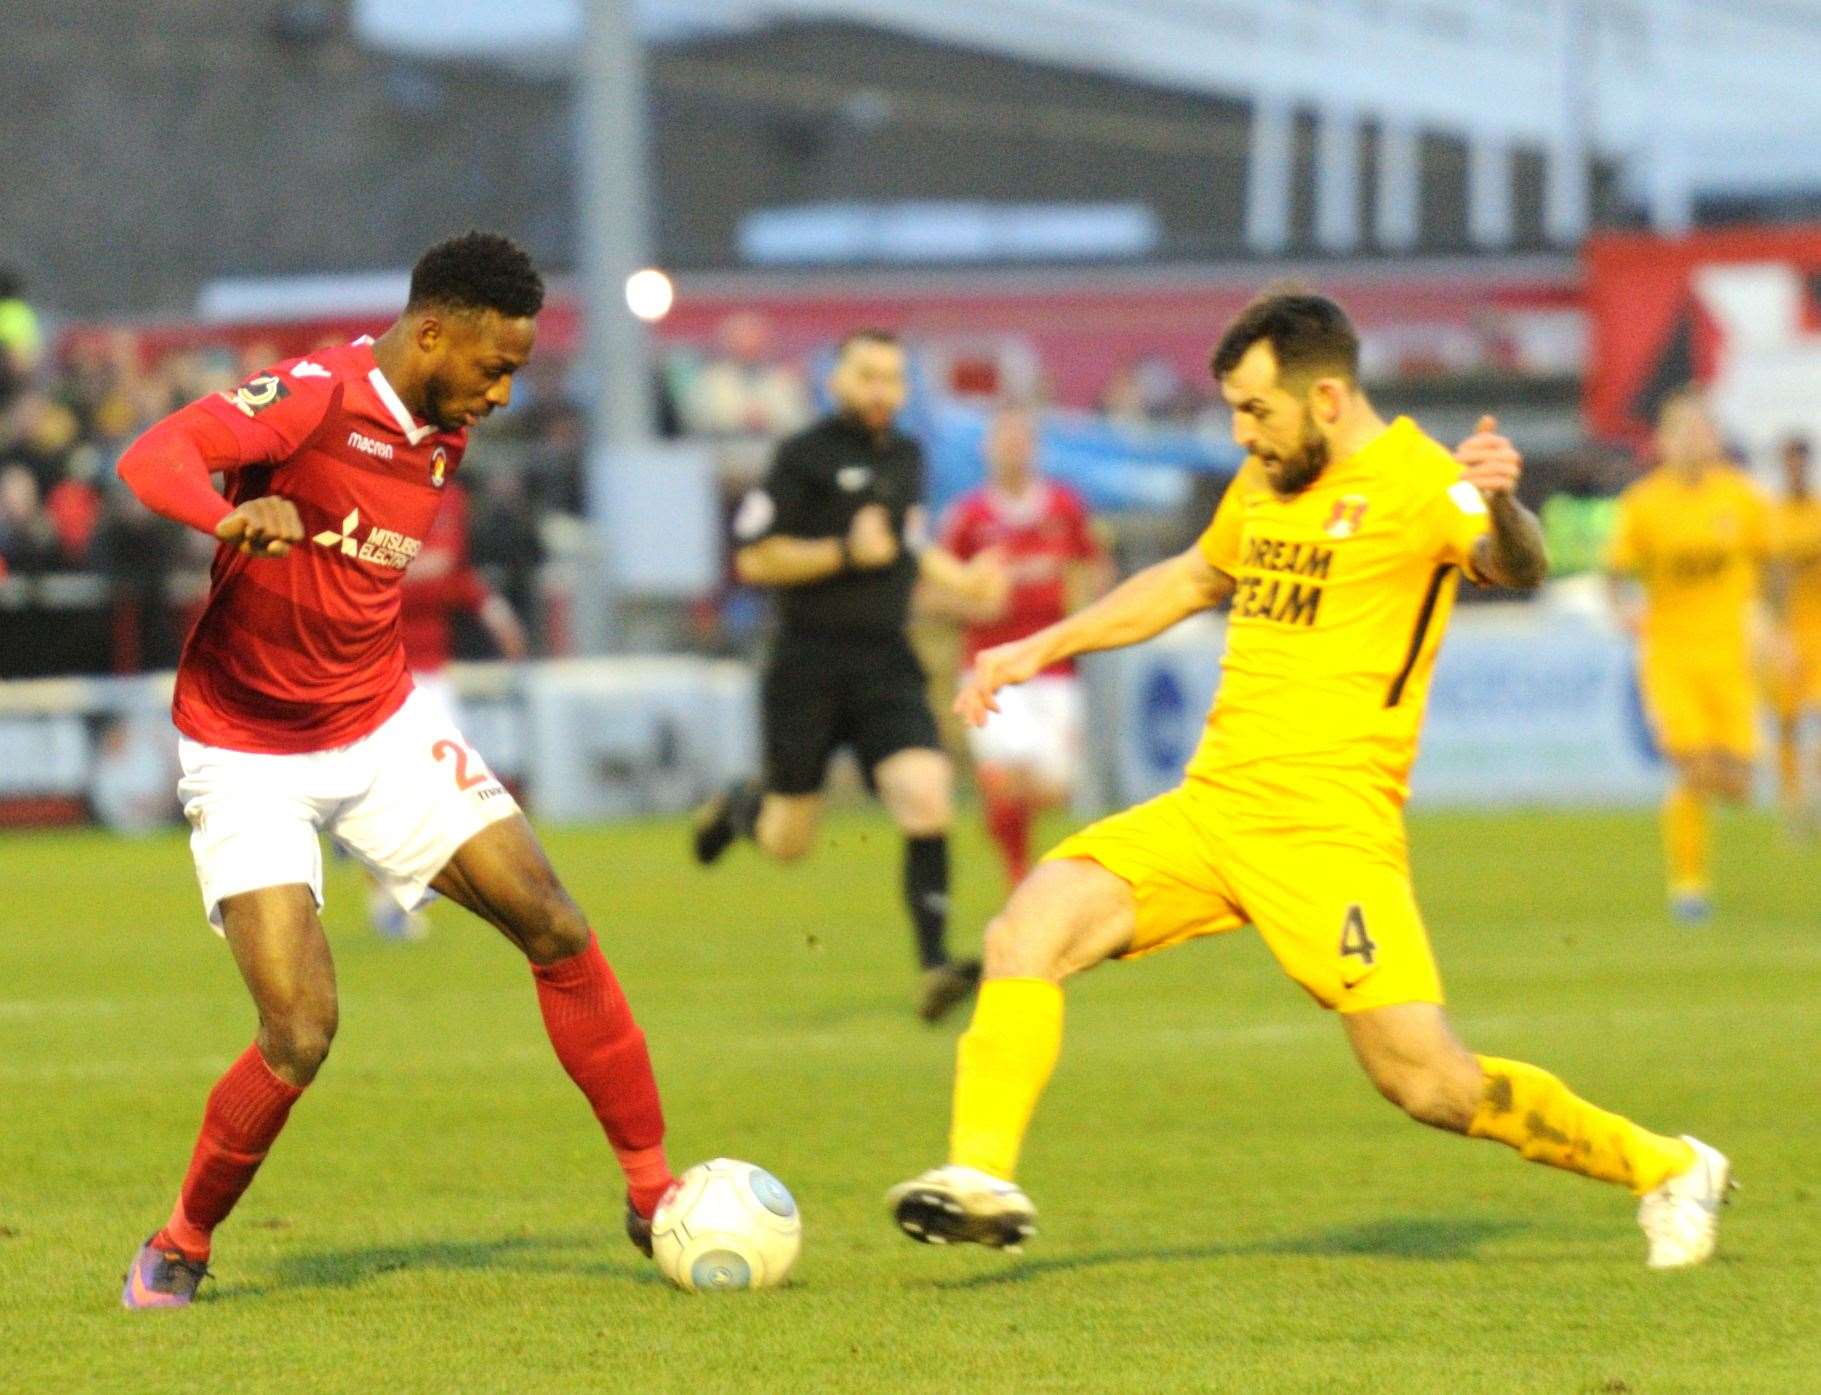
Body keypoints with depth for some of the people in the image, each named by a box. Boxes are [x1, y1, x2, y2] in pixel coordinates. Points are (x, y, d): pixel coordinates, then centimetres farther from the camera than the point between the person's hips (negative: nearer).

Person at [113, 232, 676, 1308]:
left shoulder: (446, 436, 5)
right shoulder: (319, 398, -19)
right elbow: (153, 458, -34)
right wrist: (237, 514, -52)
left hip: (385, 730, 7)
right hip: (249, 754, -7)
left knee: (556, 930, -2)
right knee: (301, 1035, -16)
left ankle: (655, 1193, 10)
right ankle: (183, 1243, 8)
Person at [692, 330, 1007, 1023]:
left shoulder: (907, 457, 13)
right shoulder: (805, 456, -7)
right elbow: (754, 558, -10)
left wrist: (961, 579, 17)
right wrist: (846, 553, -18)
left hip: (886, 661, 4)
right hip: (811, 665, -4)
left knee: (928, 802, -18)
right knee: (787, 842, 6)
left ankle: (933, 966, -19)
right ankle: (740, 806, 42)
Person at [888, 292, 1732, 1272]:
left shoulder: (1417, 483, -8)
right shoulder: (1268, 479, 16)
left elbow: (1514, 567, -28)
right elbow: (1194, 579, 36)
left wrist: (1501, 509, -52)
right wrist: (1041, 649, 34)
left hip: (1329, 830, -7)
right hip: (1210, 805, 7)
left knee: (1430, 1084, -10)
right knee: (1029, 929, -17)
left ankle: (1667, 1170, 11)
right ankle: (983, 1180, -19)